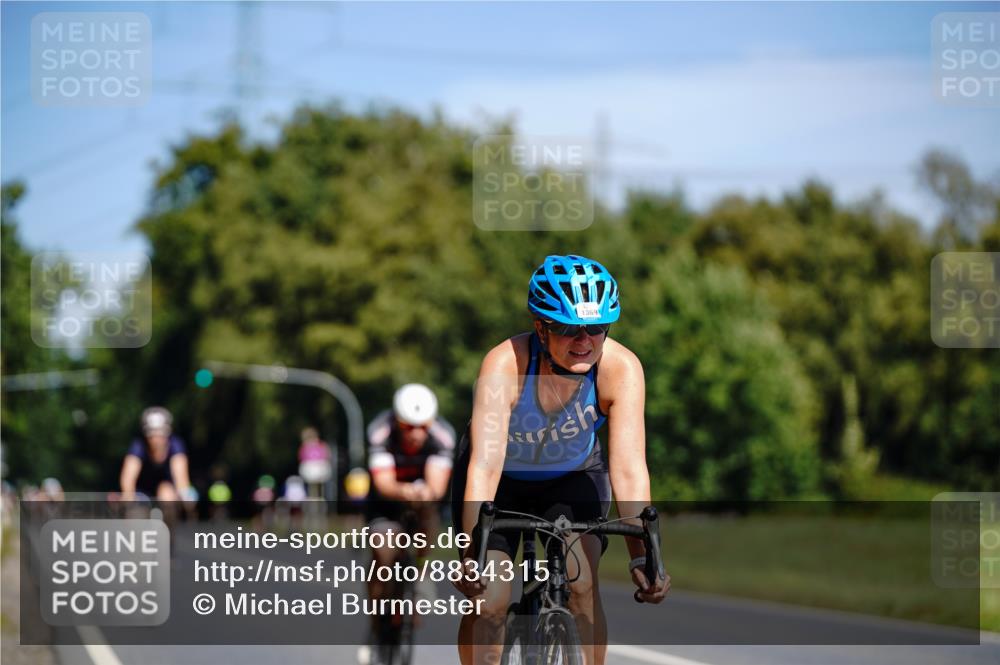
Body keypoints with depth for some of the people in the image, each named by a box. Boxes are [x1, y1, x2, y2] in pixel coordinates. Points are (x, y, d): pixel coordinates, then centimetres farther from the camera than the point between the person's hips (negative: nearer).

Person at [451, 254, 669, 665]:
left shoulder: (622, 368, -30)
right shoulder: (505, 364, -35)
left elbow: (628, 469, -34)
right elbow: (485, 465, -42)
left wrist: (642, 557, -43)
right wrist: (471, 554, -52)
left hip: (573, 476, 1)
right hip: (503, 480, -1)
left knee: (582, 586, -18)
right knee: (488, 602, -12)